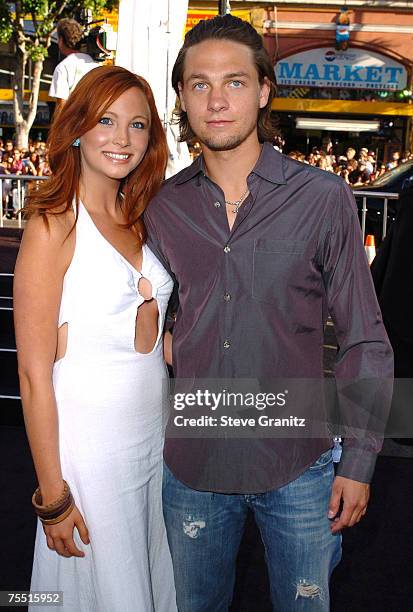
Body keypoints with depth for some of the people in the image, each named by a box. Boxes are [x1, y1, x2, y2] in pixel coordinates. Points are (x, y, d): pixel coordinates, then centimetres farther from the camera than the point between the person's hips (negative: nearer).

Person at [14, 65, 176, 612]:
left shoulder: (137, 222, 8)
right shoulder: (53, 228, -14)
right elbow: (34, 375, -15)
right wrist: (53, 498, -14)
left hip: (155, 437, 6)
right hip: (90, 443, -6)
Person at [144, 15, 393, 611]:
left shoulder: (323, 198, -10)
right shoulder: (163, 207, -2)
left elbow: (365, 342, -5)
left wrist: (359, 462, -5)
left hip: (298, 468, -2)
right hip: (192, 465, 3)